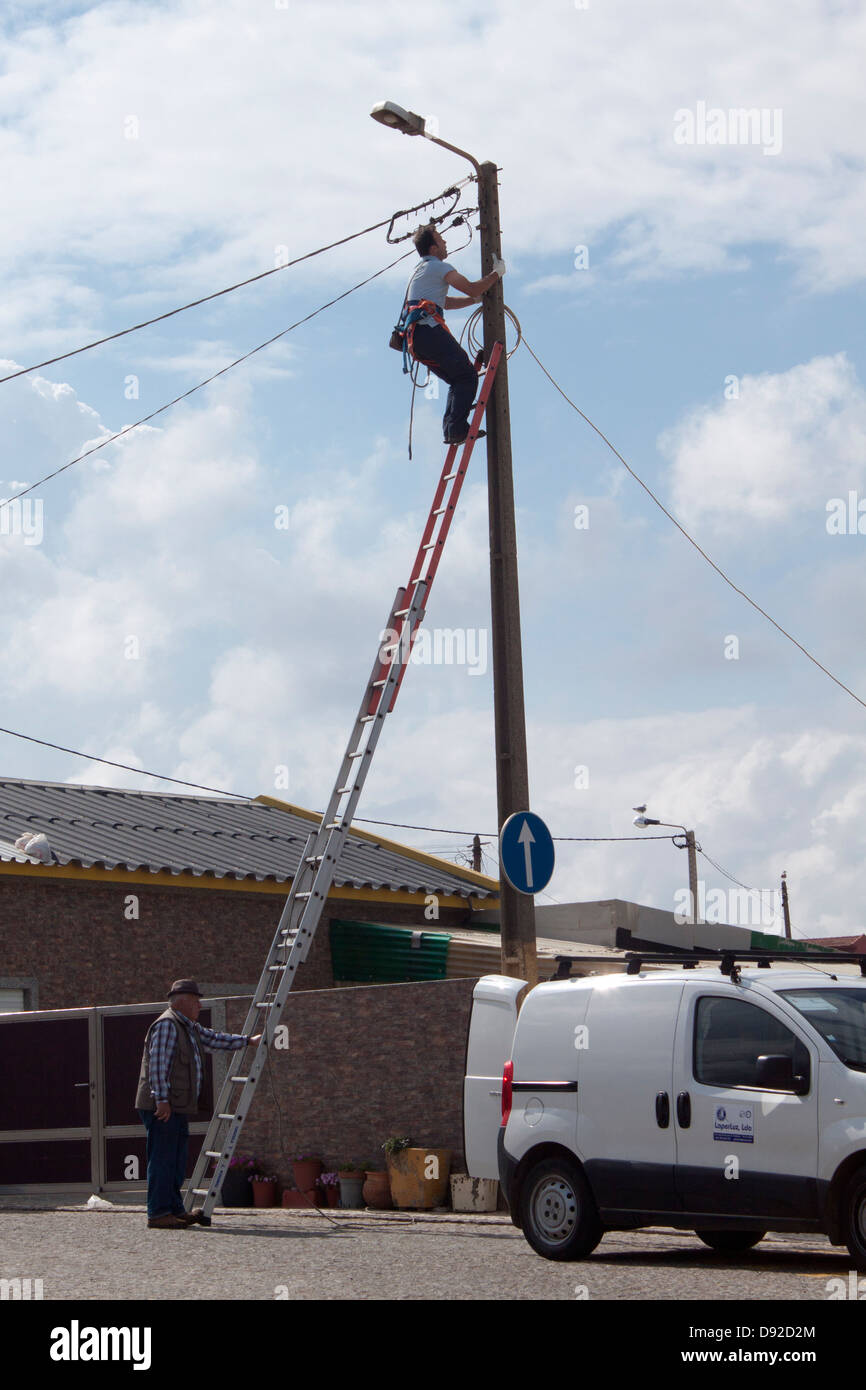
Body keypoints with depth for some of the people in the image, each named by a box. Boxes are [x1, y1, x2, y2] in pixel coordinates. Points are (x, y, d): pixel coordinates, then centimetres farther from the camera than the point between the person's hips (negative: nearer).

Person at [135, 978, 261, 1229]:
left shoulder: (189, 1027, 21)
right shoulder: (167, 1024, -11)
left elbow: (214, 1040, 32)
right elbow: (157, 1064, -18)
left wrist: (249, 1041, 30)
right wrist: (162, 1099, -22)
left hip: (178, 1107, 10)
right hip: (161, 1106, -10)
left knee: (176, 1161, 12)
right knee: (163, 1159, -9)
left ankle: (175, 1210, 16)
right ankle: (158, 1214, -8)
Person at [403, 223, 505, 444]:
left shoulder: (420, 269, 29)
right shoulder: (438, 267, -2)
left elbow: (446, 302, 35)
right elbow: (472, 289, -4)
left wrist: (477, 298, 33)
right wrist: (497, 273, 11)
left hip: (414, 337, 9)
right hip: (430, 330, -9)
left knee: (458, 380, 13)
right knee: (467, 376, -8)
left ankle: (450, 429, 0)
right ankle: (457, 428, -20)